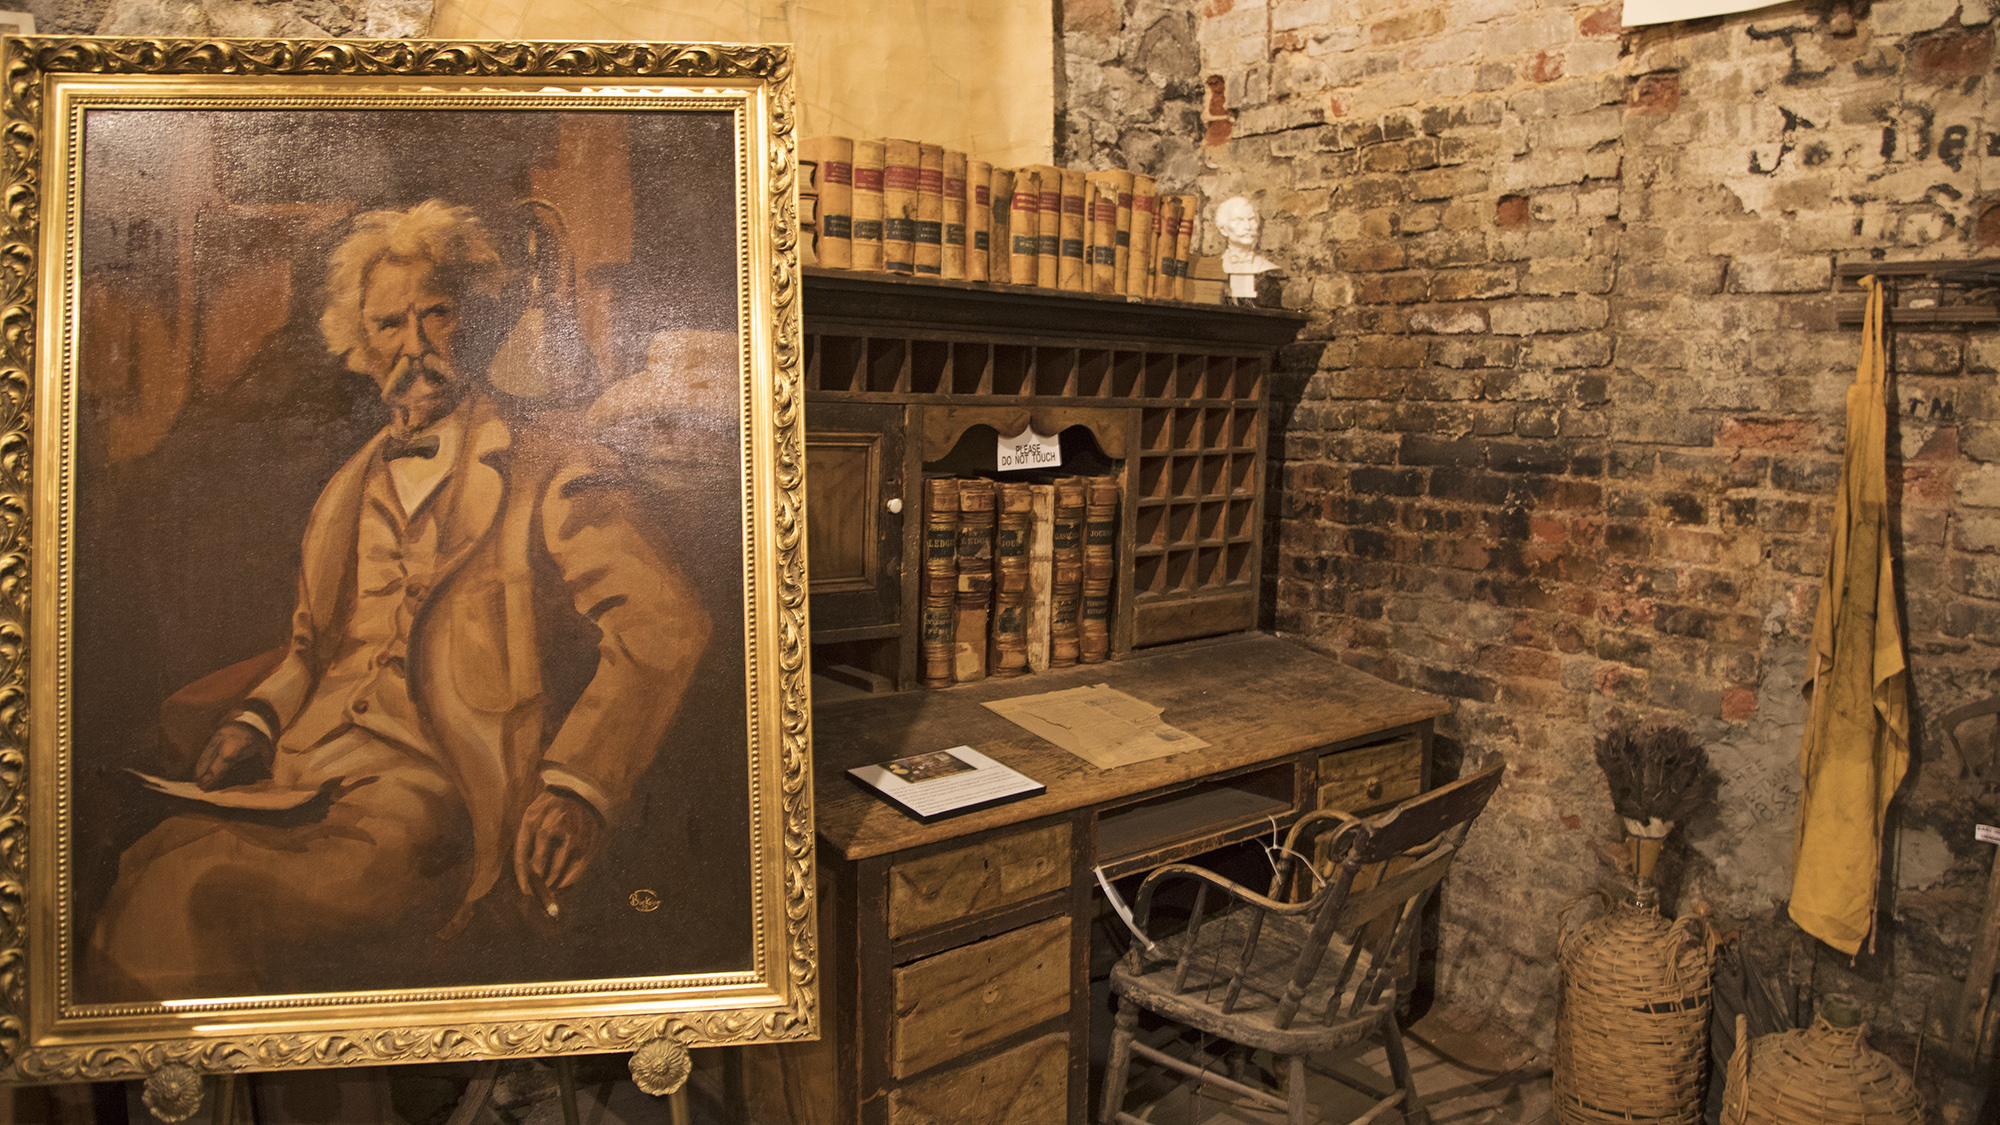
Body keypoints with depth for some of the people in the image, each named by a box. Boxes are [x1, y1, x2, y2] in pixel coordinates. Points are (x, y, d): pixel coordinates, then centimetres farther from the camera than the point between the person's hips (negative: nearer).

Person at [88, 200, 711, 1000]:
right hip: (307, 767, 6)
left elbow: (665, 622, -9)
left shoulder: (546, 469, 3)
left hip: (437, 784, -6)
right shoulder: (347, 491, 24)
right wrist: (257, 721, 6)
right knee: (149, 866, -20)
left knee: (206, 896, -28)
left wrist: (577, 783, -19)